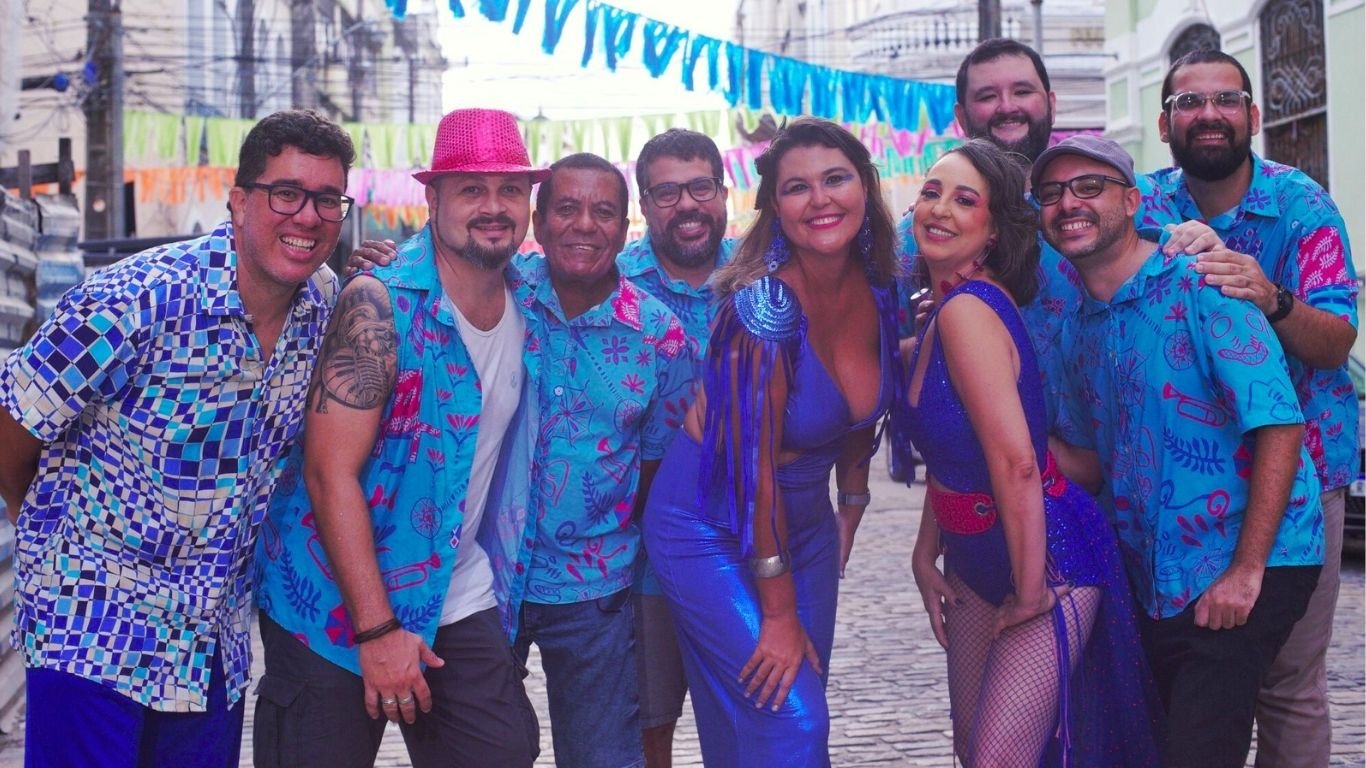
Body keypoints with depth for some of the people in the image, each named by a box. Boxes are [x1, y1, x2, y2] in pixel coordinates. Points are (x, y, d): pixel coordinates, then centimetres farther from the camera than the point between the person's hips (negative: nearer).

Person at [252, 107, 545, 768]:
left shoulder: (530, 308, 2)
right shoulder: (380, 304, -15)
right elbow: (330, 472, -19)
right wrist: (377, 628, -21)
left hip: (458, 604, 5)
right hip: (337, 604, -5)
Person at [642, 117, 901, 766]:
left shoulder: (877, 288, -6)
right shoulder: (764, 302, -25)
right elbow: (755, 462, -23)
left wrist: (851, 511, 17)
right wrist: (778, 613, -18)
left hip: (803, 517, 7)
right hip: (712, 526, -6)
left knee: (800, 705, 12)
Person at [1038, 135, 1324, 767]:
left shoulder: (1200, 287, -13)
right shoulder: (1079, 330, 9)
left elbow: (1279, 424, -18)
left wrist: (1247, 569, -20)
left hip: (1246, 569, -7)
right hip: (1154, 579, 7)